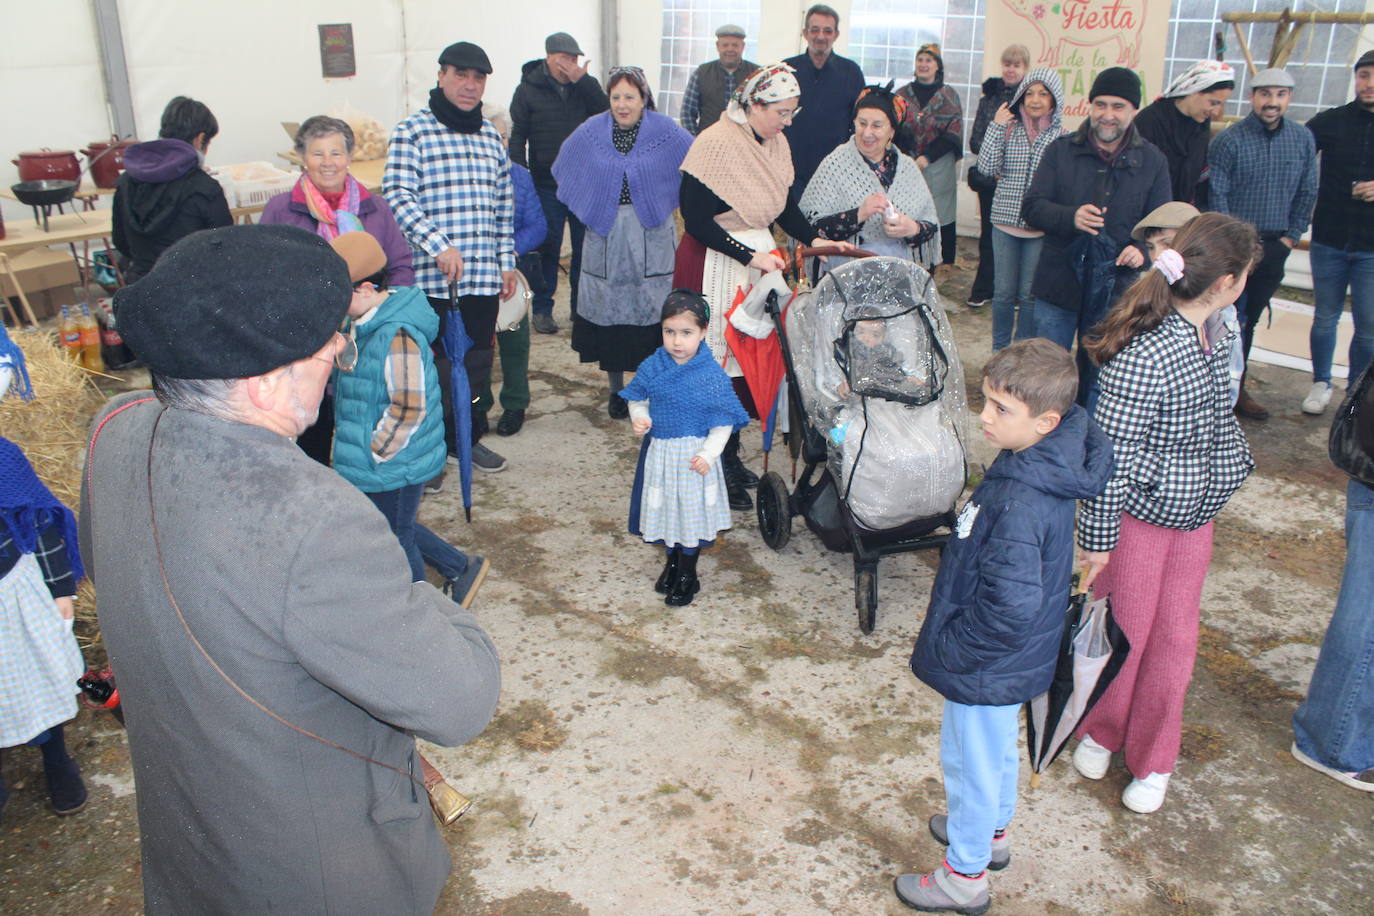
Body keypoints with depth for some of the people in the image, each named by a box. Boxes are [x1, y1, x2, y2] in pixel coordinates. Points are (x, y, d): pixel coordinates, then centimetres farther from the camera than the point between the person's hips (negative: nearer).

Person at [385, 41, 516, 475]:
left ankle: (467, 438, 30)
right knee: (434, 364, 0)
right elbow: (397, 196, -13)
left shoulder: (490, 135, 16)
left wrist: (507, 261, 16)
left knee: (477, 360, 13)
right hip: (431, 276, -5)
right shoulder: (413, 131, -3)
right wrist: (440, 246, -24)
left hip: (484, 276, 6)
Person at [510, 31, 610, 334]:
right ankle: (542, 309, 13)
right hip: (547, 185, -2)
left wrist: (582, 80, -17)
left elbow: (606, 112, -10)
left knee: (586, 246, 7)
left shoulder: (586, 85, 6)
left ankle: (583, 307, 19)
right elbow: (518, 136, 1)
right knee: (547, 247, 2)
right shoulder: (529, 88, 1)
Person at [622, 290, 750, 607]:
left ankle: (688, 575, 26)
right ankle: (671, 560, 41)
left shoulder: (712, 375, -17)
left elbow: (723, 422, -13)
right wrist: (639, 417, -13)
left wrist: (708, 454, -22)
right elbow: (638, 398, 8)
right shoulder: (652, 367, -6)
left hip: (693, 457, -4)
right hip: (659, 453, 4)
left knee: (691, 509, 9)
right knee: (664, 507, 17)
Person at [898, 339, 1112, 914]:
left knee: (971, 759, 13)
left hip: (986, 666, -9)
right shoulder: (1048, 466, -7)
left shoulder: (1020, 502, -36)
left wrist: (950, 649, -20)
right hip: (1013, 657, 9)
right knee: (997, 746, 29)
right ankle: (991, 831, 54)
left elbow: (1009, 606, -36)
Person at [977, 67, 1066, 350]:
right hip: (1006, 221, 1)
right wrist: (996, 127, -10)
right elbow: (986, 168, -9)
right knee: (1004, 292, 9)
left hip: (1041, 228, -1)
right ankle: (999, 350, 24)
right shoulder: (1009, 129, 3)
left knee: (1030, 294, 6)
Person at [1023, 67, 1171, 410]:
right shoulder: (1061, 151, 1)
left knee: (1097, 378, 12)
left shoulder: (1152, 161, 3)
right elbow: (1032, 206, -5)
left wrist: (1143, 249, -17)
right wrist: (1071, 217, -25)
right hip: (1059, 283, 0)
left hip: (1115, 291, 1)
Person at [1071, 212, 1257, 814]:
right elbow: (1111, 454, -24)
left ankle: (1153, 760, 33)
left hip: (1195, 514, 7)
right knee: (1125, 629, 10)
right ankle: (1098, 732, 38)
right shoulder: (1145, 353, -29)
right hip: (1139, 513, -7)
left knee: (1175, 637, 14)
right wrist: (1098, 538, -19)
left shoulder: (1215, 335, -1)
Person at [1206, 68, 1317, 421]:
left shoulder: (1303, 139, 5)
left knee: (1248, 320, 13)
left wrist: (1291, 236, 5)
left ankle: (1236, 389, 22)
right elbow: (1216, 195, -11)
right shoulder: (1229, 140, -9)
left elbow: (1307, 193, 11)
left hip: (1273, 247, 5)